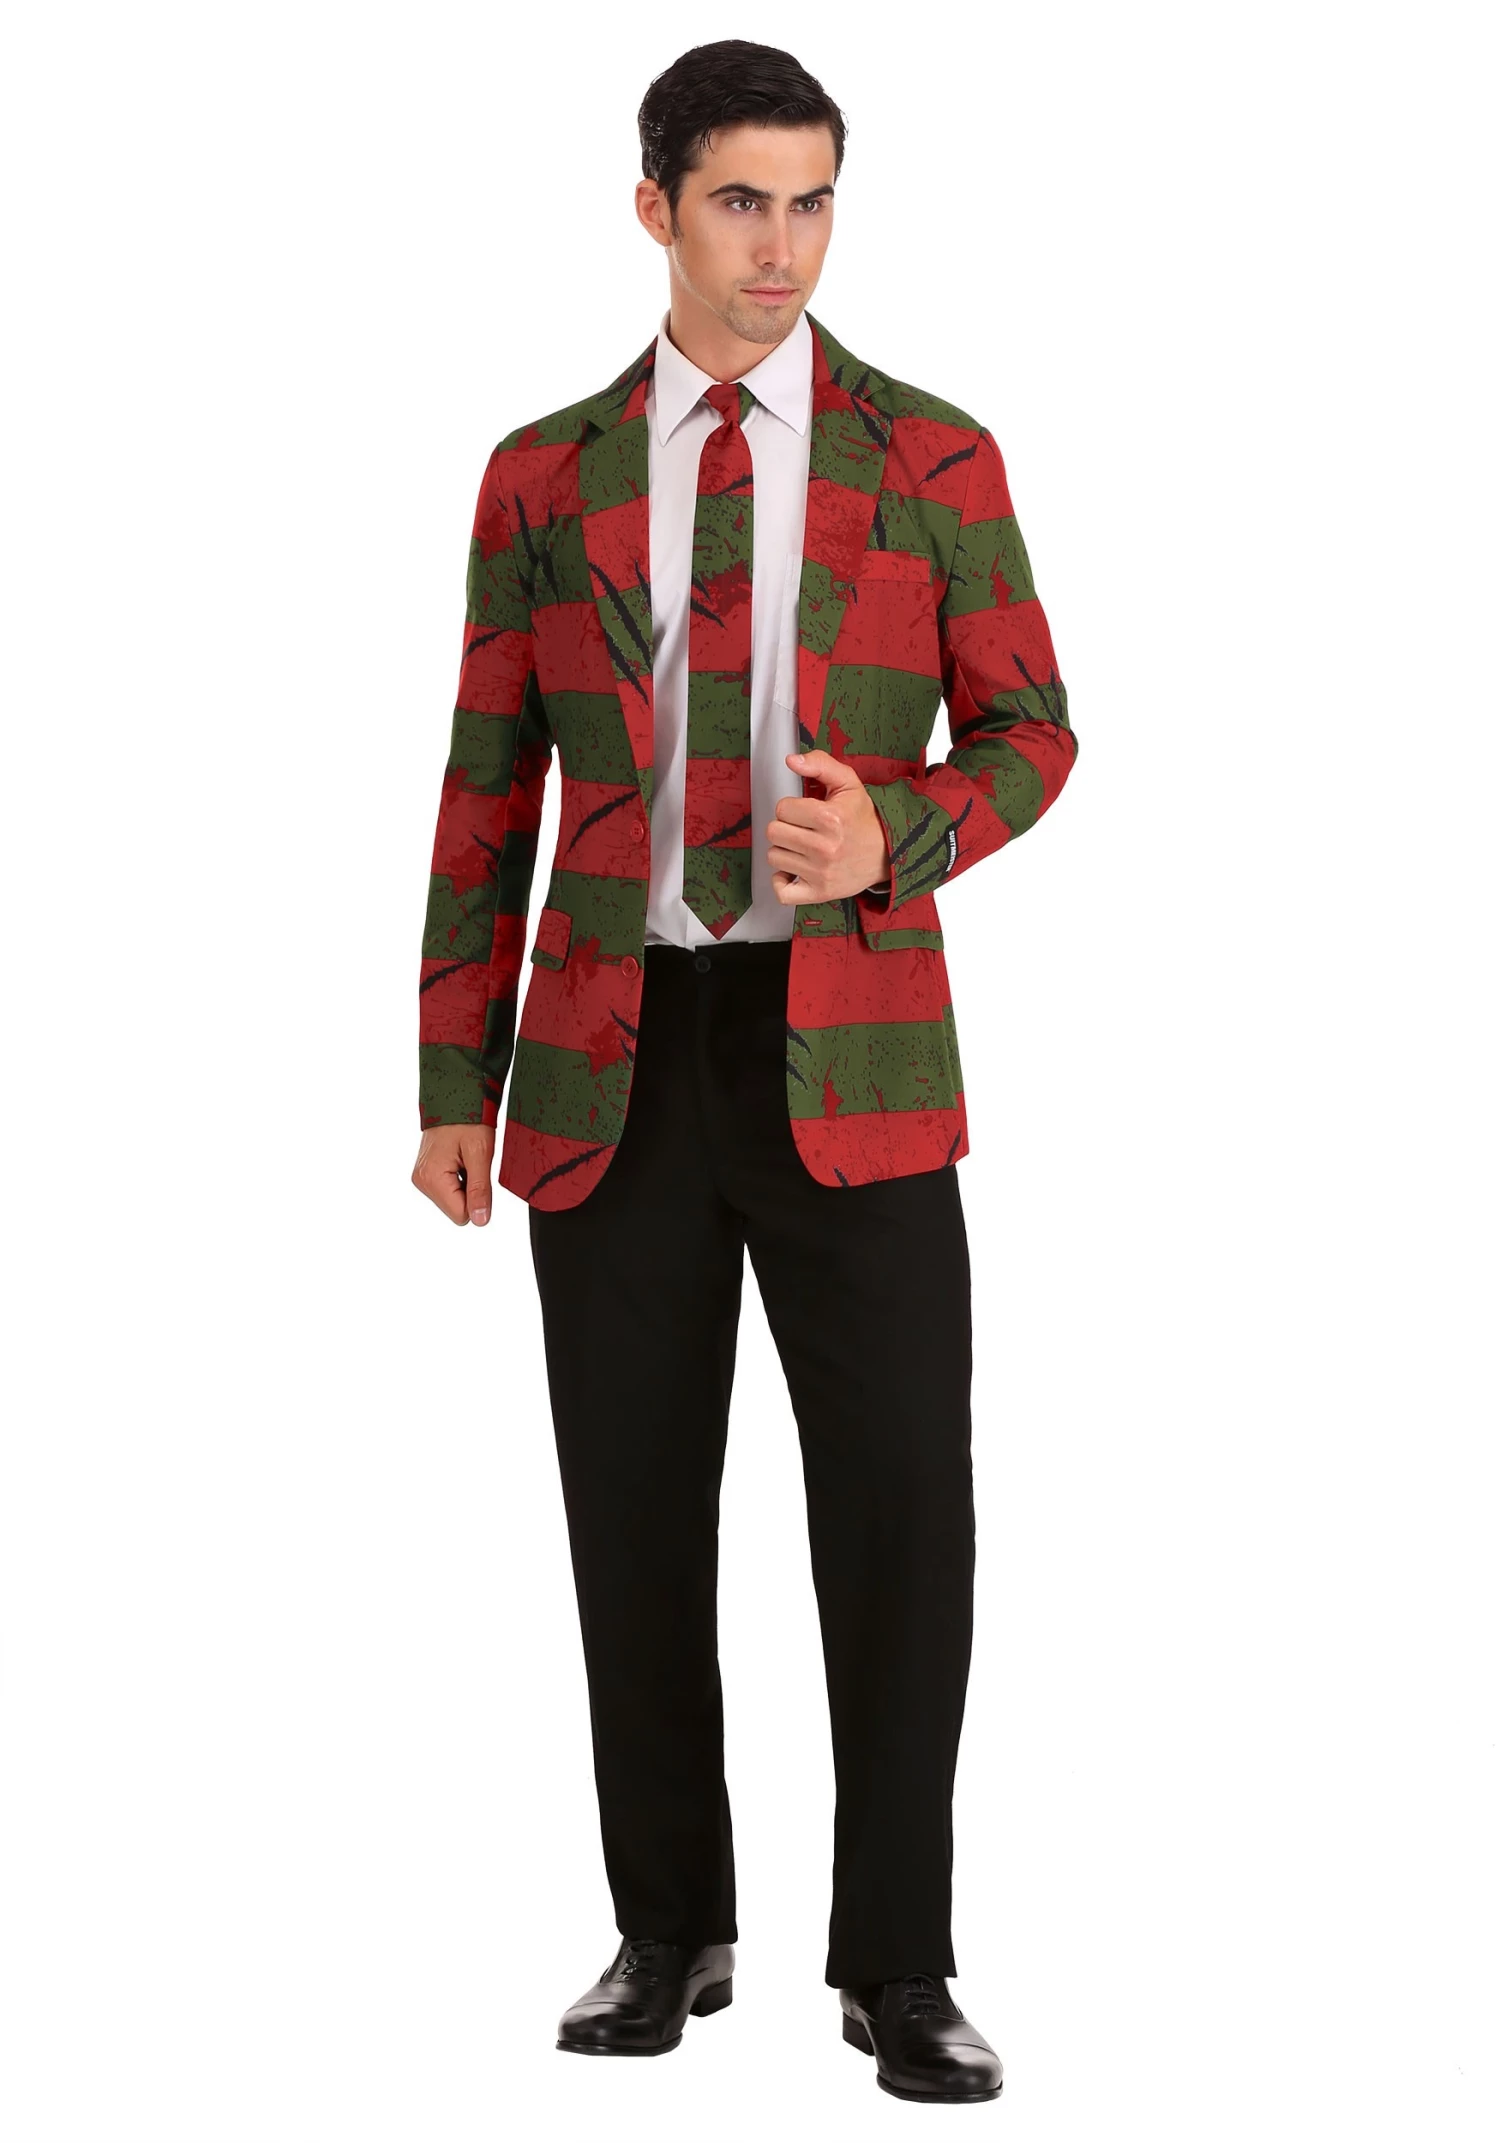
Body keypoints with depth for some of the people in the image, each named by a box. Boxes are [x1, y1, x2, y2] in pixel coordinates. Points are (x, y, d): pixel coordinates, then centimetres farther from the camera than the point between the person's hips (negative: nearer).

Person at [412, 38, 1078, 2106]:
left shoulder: (936, 457, 4)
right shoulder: (543, 477, 7)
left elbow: (1026, 737, 5)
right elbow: (490, 788, 8)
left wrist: (894, 838, -18)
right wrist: (454, 1083, 3)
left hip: (851, 1058, -1)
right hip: (611, 1057, 1)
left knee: (903, 1514, -6)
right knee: (638, 1517, 6)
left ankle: (897, 1969, 7)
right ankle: (673, 1930, 22)